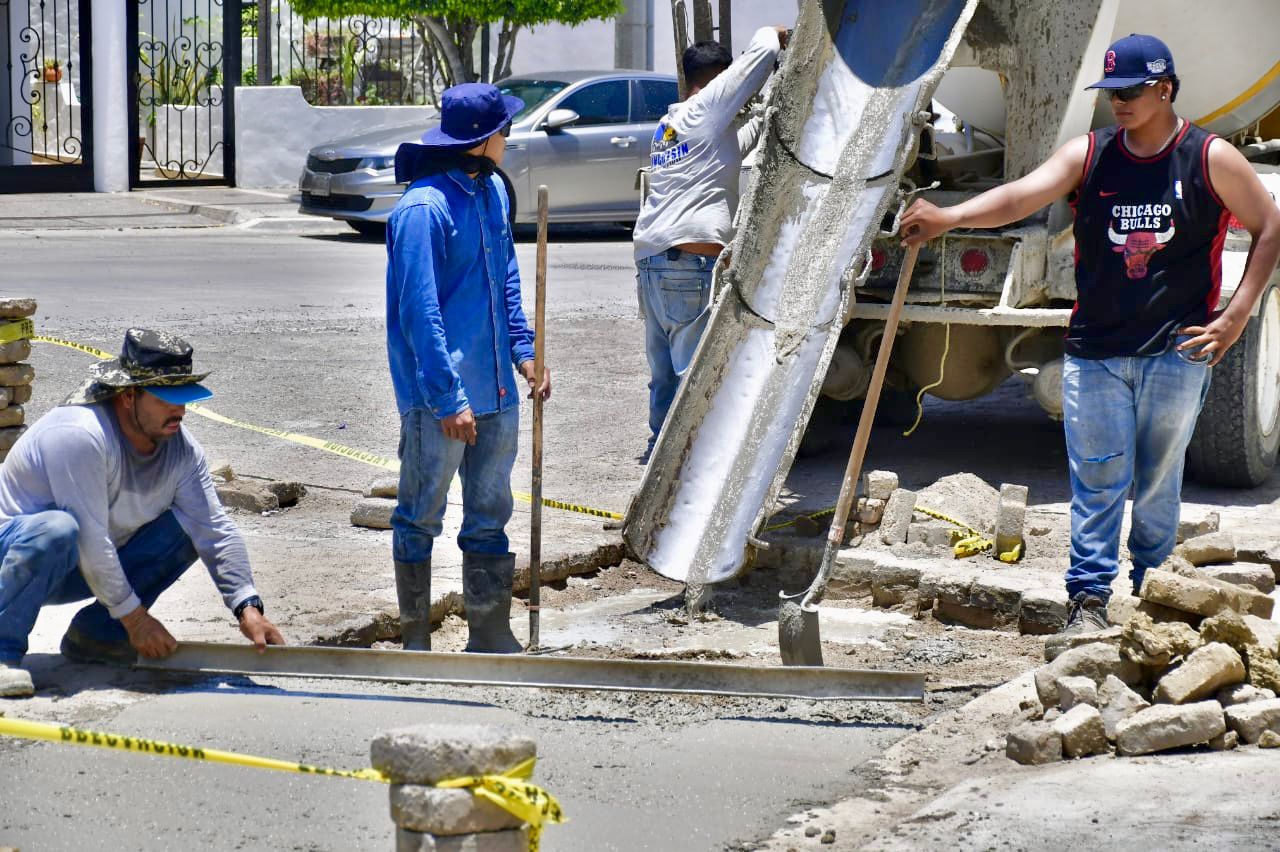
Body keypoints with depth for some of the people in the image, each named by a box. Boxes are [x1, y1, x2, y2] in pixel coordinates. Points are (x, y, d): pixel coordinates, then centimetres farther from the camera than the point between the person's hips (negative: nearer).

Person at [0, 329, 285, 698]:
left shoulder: (181, 447, -7)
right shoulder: (80, 435, -30)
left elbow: (216, 530, -9)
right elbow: (90, 540, -30)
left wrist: (247, 608, -21)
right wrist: (134, 617, -24)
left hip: (95, 568, 7)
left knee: (188, 528, -9)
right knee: (57, 531, -40)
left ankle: (94, 634, -3)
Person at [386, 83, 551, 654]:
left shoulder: (492, 190, 8)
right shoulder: (423, 208, -18)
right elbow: (419, 311, -19)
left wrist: (524, 350, 12)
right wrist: (449, 399, -20)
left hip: (495, 391, 8)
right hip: (436, 395, -8)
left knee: (490, 517, 12)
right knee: (421, 519, 5)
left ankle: (491, 635, 20)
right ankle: (416, 639, 15)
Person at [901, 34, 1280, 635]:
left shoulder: (1211, 159, -1)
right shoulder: (1088, 156, 2)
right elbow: (1019, 197, -12)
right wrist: (947, 218, -31)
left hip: (1175, 353, -1)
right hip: (1094, 350, 1)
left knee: (1157, 479, 7)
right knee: (1098, 478, -3)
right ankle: (1089, 597, 2)